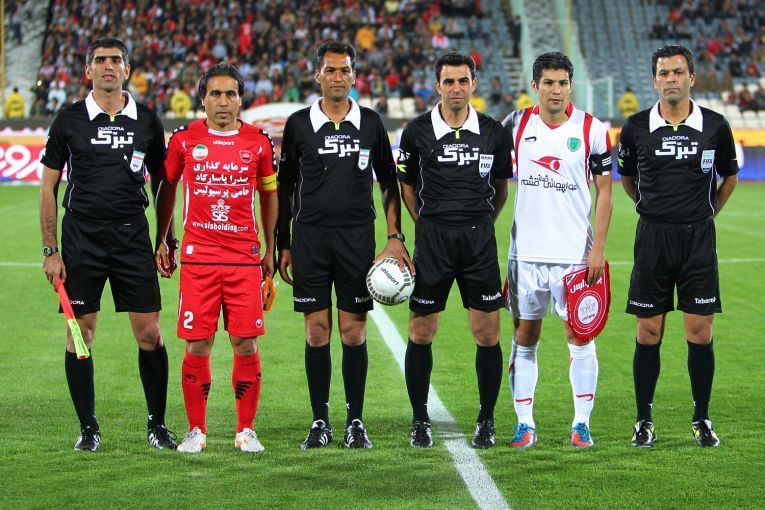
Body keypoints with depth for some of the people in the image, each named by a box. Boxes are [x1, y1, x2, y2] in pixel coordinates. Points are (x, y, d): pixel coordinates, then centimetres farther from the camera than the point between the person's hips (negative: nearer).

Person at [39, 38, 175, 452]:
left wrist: (168, 239, 7)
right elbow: (48, 187, 4)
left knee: (149, 331, -2)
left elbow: (160, 183, 14)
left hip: (132, 235, 1)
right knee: (80, 333, 1)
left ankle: (157, 425, 10)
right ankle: (88, 428, 13)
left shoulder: (146, 121, 6)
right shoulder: (70, 119, 2)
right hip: (81, 236, -1)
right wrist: (50, 250, -1)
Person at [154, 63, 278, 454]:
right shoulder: (184, 139, 2)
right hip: (197, 256, -1)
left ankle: (246, 430, 10)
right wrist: (160, 242, 12)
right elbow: (166, 188, 14)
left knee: (246, 343, -1)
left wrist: (270, 250, 13)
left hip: (245, 257, 1)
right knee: (198, 344, -2)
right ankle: (196, 430, 9)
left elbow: (269, 195, 15)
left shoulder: (258, 142, 4)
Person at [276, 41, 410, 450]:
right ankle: (320, 422, 7)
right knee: (317, 331, 0)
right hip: (310, 236, 0)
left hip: (357, 236, 0)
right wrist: (283, 244, 5)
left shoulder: (370, 123, 6)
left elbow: (388, 184, 11)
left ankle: (356, 422, 7)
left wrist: (395, 237, 1)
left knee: (354, 331, 0)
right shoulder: (299, 124, 5)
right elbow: (285, 188, 10)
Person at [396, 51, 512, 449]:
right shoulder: (418, 131, 0)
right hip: (432, 237, -1)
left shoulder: (492, 131, 4)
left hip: (479, 238, 1)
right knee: (421, 332, 1)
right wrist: (428, 223, 9)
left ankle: (486, 421, 12)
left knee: (487, 333, 0)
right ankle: (420, 420, 13)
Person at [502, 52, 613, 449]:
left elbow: (604, 191, 0)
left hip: (574, 251, -2)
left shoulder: (591, 129, -2)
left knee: (579, 336, 0)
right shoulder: (516, 125, 3)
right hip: (526, 250, 2)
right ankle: (525, 424, 11)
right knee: (525, 336, 5)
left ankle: (581, 424, 8)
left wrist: (598, 248, -6)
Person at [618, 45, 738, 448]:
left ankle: (701, 419, 11)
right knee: (648, 333, 2)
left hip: (699, 238, 0)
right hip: (652, 237, 0)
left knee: (700, 332, 0)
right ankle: (644, 421, 10)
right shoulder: (637, 127, 0)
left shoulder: (714, 126, 0)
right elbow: (626, 177, 17)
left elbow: (729, 176, 16)